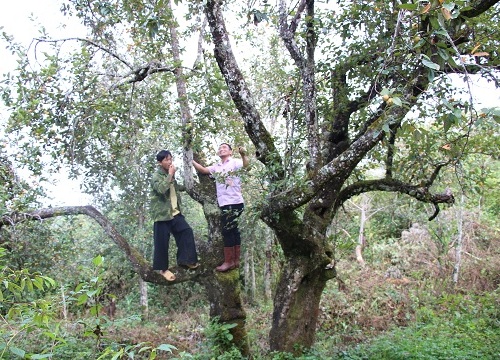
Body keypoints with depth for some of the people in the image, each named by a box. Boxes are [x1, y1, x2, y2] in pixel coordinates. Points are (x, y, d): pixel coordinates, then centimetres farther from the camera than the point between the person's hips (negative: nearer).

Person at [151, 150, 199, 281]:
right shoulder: (156, 176, -10)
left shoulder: (170, 176, 16)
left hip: (174, 212, 8)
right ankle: (163, 269, 10)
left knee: (186, 232, -2)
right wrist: (170, 175, -21)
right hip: (162, 214, -7)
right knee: (162, 242, -1)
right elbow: (161, 189, -29)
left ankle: (184, 260, 7)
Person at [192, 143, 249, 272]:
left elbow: (246, 165, -23)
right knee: (233, 230, 12)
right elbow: (203, 170, 12)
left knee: (227, 231, -7)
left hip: (234, 202, -8)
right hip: (224, 203, 8)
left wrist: (243, 155, -44)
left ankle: (229, 261, 1)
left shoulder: (235, 162, -5)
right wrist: (191, 160, 2)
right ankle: (235, 260, 20)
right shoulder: (216, 167, 17)